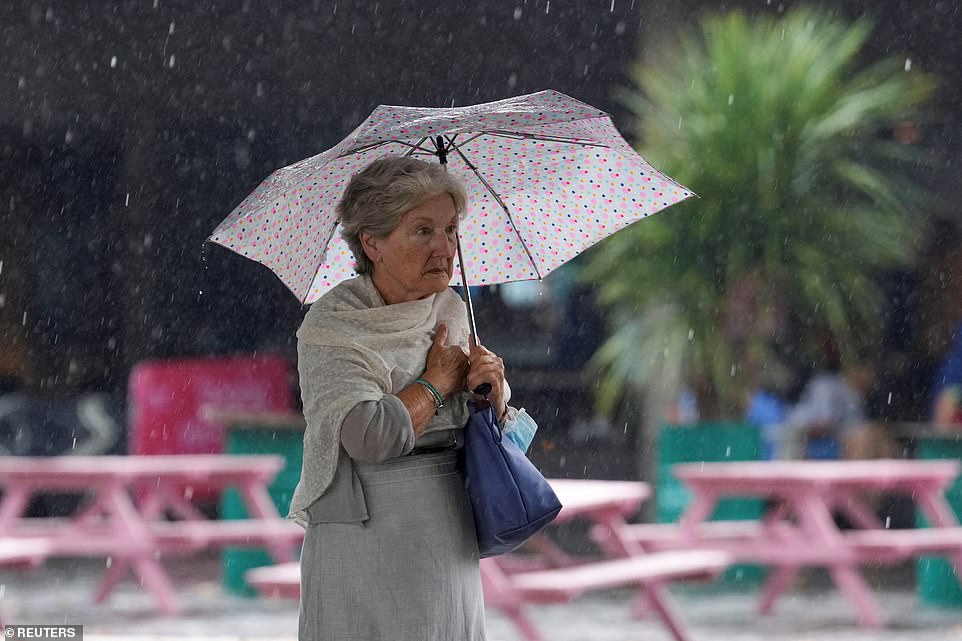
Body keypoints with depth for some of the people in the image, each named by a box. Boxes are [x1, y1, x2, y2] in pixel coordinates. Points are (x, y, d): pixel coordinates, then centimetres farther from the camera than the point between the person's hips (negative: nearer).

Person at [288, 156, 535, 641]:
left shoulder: (451, 310, 9)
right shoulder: (330, 327, -11)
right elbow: (373, 437, -25)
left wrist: (492, 388, -6)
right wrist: (438, 381, -10)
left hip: (452, 541, 6)